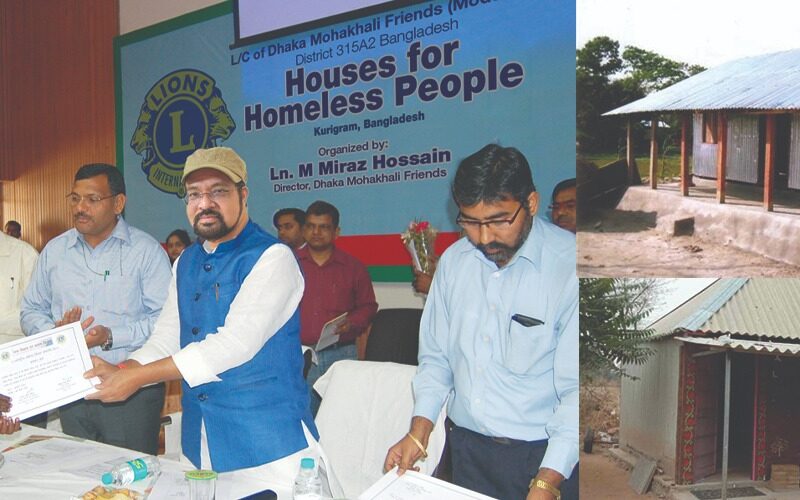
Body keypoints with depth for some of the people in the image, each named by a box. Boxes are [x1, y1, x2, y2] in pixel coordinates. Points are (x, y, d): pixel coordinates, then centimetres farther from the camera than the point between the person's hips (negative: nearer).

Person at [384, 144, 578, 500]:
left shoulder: (570, 265, -17)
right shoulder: (454, 260, 0)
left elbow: (577, 388, -18)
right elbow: (436, 356, 6)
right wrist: (418, 433, -3)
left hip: (541, 456, -4)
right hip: (465, 447, 5)